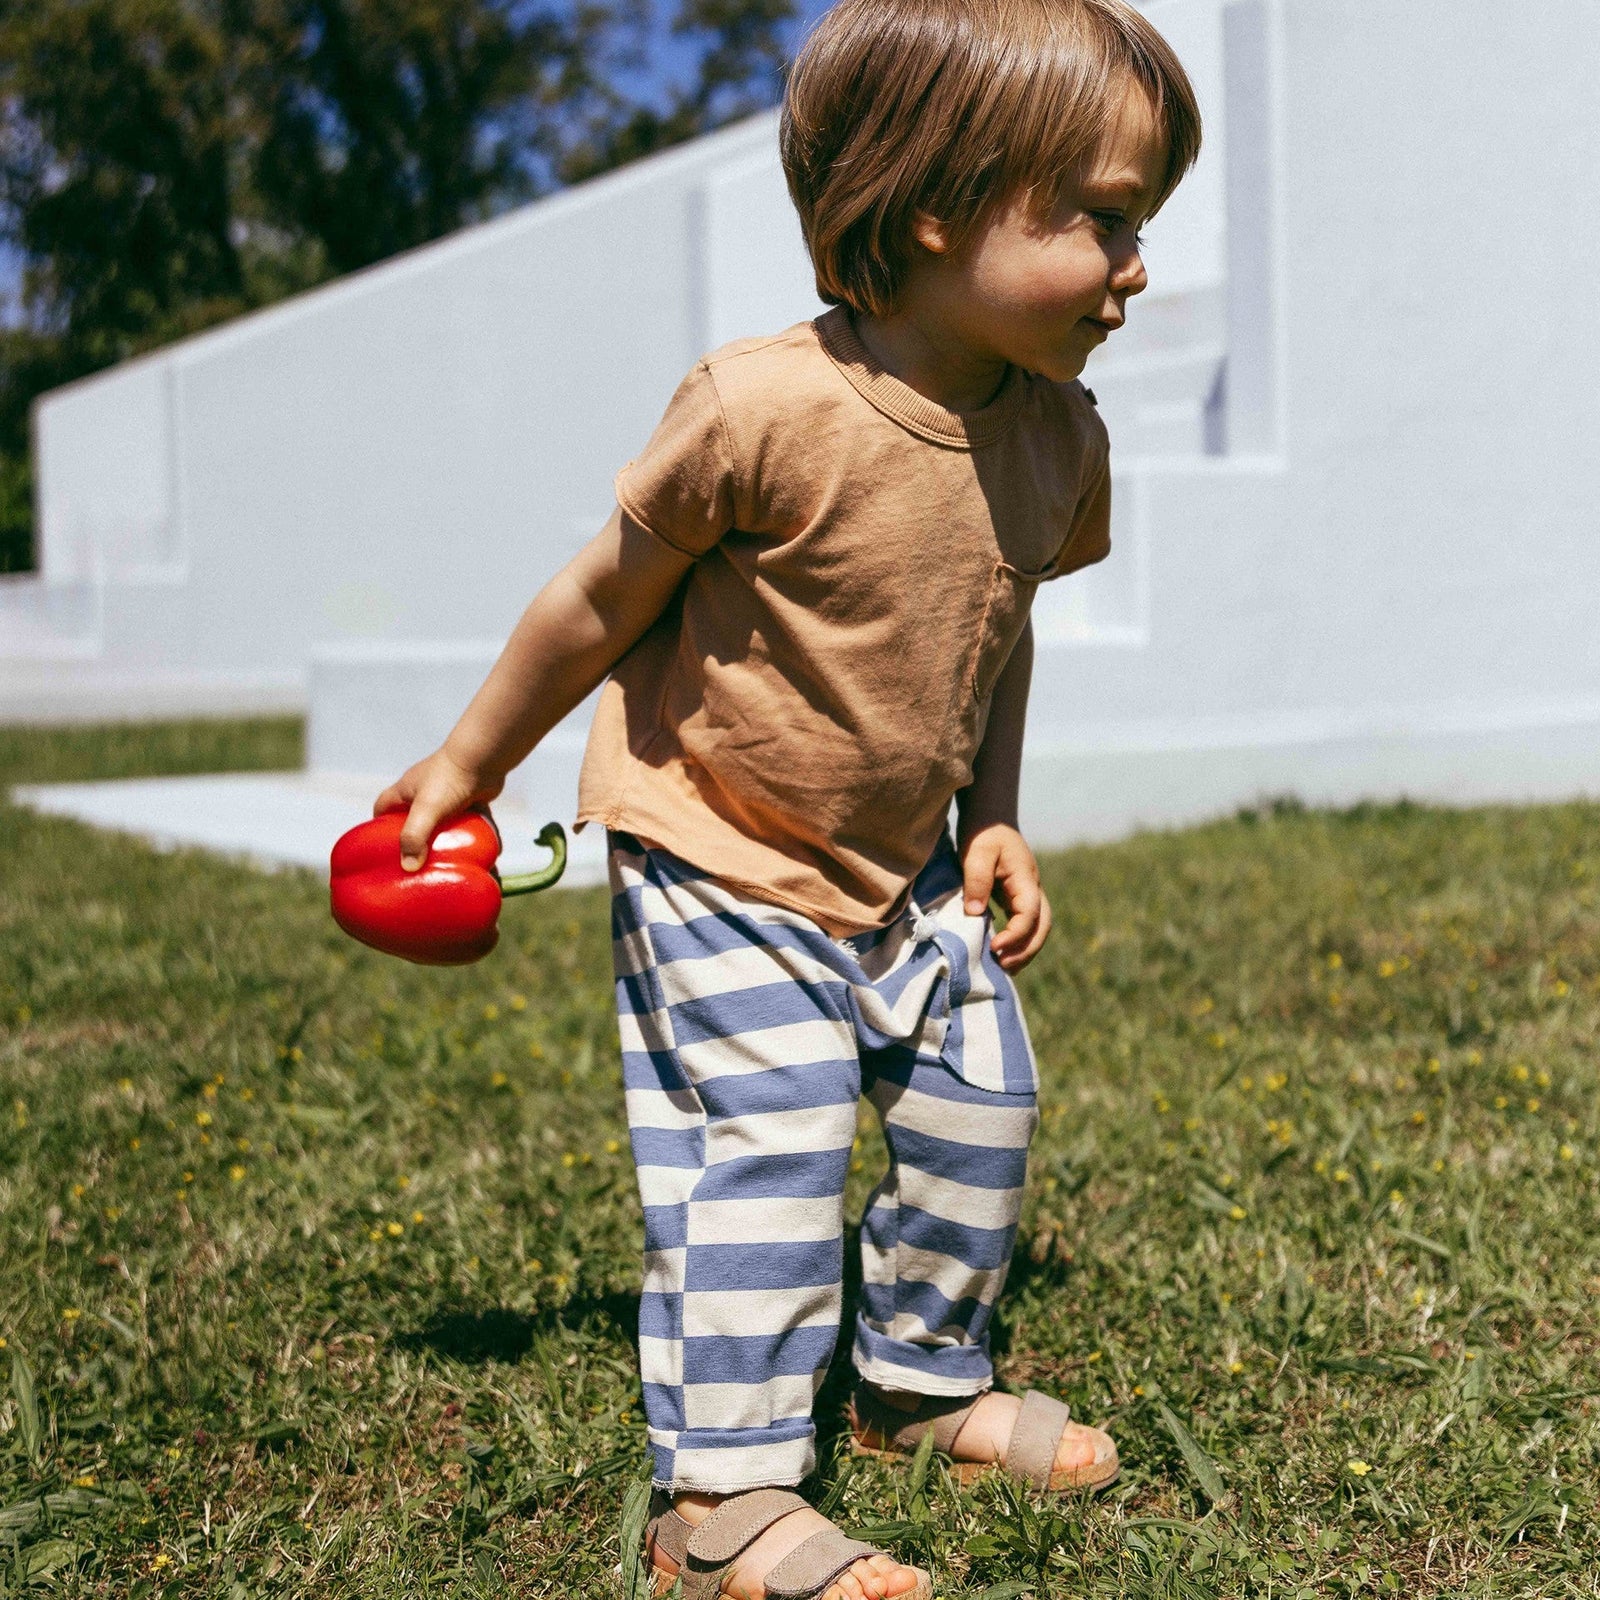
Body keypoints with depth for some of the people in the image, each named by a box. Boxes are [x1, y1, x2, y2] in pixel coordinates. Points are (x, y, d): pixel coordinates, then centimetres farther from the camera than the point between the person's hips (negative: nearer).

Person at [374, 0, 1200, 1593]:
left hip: (899, 865, 7)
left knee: (979, 1104, 10)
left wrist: (992, 817, 8)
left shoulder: (1054, 436, -7)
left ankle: (921, 1381, 32)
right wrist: (470, 763, -3)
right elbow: (602, 599, -14)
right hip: (714, 854, -7)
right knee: (767, 1144, -13)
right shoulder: (768, 409, -28)